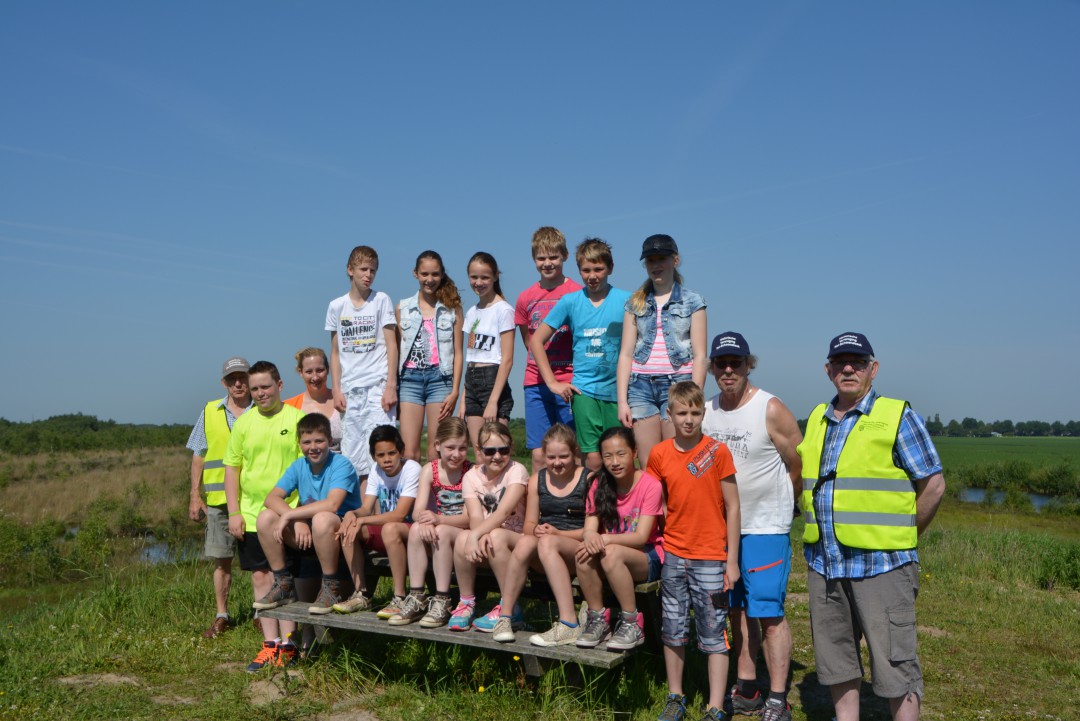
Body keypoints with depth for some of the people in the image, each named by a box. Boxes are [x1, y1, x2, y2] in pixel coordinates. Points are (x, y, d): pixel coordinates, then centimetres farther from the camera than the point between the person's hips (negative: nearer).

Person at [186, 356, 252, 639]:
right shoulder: (210, 412, 9)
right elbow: (198, 456, 10)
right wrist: (195, 495, 5)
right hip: (218, 499, 2)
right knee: (221, 559, 7)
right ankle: (222, 615, 17)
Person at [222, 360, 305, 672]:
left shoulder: (296, 418, -3)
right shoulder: (244, 423, 7)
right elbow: (232, 468, 9)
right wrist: (234, 512, 3)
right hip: (251, 515, 4)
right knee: (260, 578, 8)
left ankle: (288, 643, 9)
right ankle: (271, 644, 16)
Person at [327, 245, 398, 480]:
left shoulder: (381, 300, 3)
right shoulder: (336, 306, 10)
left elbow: (391, 346, -1)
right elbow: (335, 352, 13)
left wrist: (391, 386, -9)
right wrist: (336, 389, 4)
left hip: (378, 385, -3)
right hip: (349, 389, 3)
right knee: (350, 455, 2)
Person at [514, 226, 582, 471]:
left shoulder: (577, 293, -1)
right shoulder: (526, 298, 8)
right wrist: (544, 365, 6)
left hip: (569, 382, -3)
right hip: (536, 383, 3)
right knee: (539, 454, 1)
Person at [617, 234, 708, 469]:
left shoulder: (692, 302, 6)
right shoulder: (635, 304, 13)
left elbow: (699, 356, 1)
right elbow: (626, 354, 9)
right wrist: (622, 401, 1)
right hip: (641, 386, 2)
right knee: (648, 467, 0)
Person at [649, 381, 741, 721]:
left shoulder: (718, 451, -7)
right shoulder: (659, 454, 1)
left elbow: (732, 507, -5)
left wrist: (732, 560, -6)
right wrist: (654, 547, 2)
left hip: (711, 557, -3)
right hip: (673, 555, 3)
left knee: (714, 634, 2)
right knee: (673, 631, 12)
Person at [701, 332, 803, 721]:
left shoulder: (771, 409, -11)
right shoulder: (705, 412, 4)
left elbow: (798, 466, -4)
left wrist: (776, 504, 5)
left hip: (765, 527, -6)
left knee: (768, 612, -6)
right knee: (738, 609, 13)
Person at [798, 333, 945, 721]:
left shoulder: (898, 417, -4)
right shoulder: (816, 419, 13)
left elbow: (933, 484, -4)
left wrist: (902, 538, 1)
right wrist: (819, 529, 13)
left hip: (880, 562, -6)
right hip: (823, 562, 6)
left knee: (894, 661, -1)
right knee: (835, 657, 14)